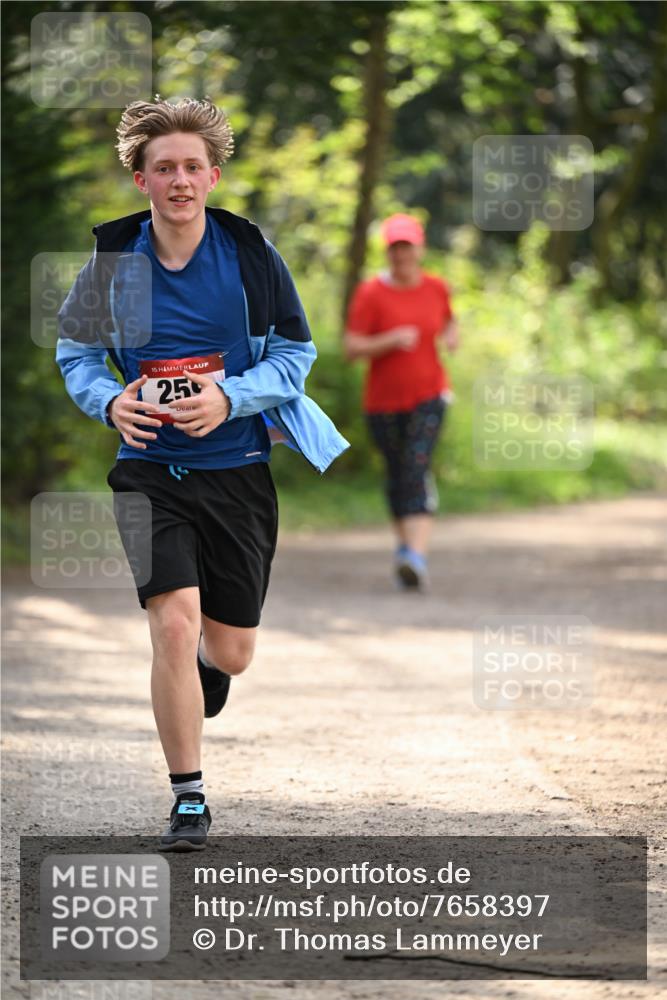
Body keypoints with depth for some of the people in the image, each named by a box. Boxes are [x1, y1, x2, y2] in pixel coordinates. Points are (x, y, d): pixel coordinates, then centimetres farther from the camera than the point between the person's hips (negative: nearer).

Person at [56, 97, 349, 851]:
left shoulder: (249, 253, -6)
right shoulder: (112, 260, -4)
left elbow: (296, 351, 0)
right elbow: (74, 351, 10)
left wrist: (229, 398, -17)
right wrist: (110, 402, -12)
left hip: (237, 468, 1)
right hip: (149, 469, -1)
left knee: (230, 651, 8)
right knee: (173, 624, -17)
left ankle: (205, 663, 49)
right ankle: (188, 799, -3)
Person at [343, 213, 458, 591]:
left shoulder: (436, 287, 2)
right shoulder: (371, 294, -9)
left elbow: (448, 319, 24)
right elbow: (351, 348, -14)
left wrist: (452, 335, 1)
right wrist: (391, 340, -28)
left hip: (428, 394, 0)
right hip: (384, 400, 0)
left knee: (417, 468, -17)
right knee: (397, 474, 11)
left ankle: (418, 557, -29)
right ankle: (405, 543, 36)